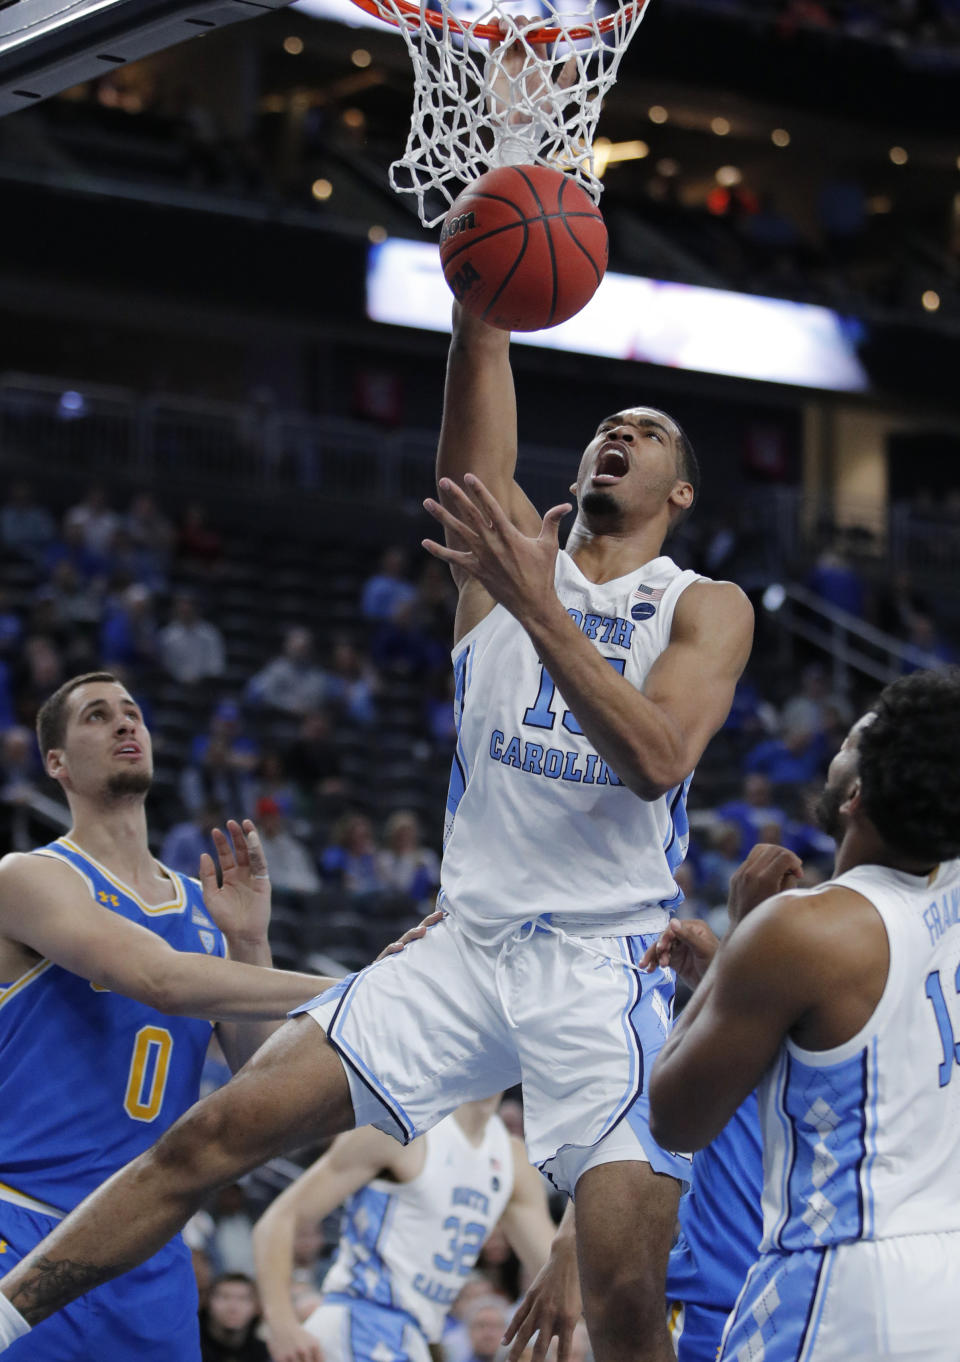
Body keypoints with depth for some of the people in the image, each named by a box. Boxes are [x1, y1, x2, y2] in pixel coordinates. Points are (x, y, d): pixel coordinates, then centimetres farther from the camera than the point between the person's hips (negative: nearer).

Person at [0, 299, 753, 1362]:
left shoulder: (708, 608, 3)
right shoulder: (511, 548, 11)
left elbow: (659, 759, -16)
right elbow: (479, 370, -2)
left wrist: (536, 605, -22)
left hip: (606, 970, -3)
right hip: (467, 946, 3)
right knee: (219, 1128, -8)